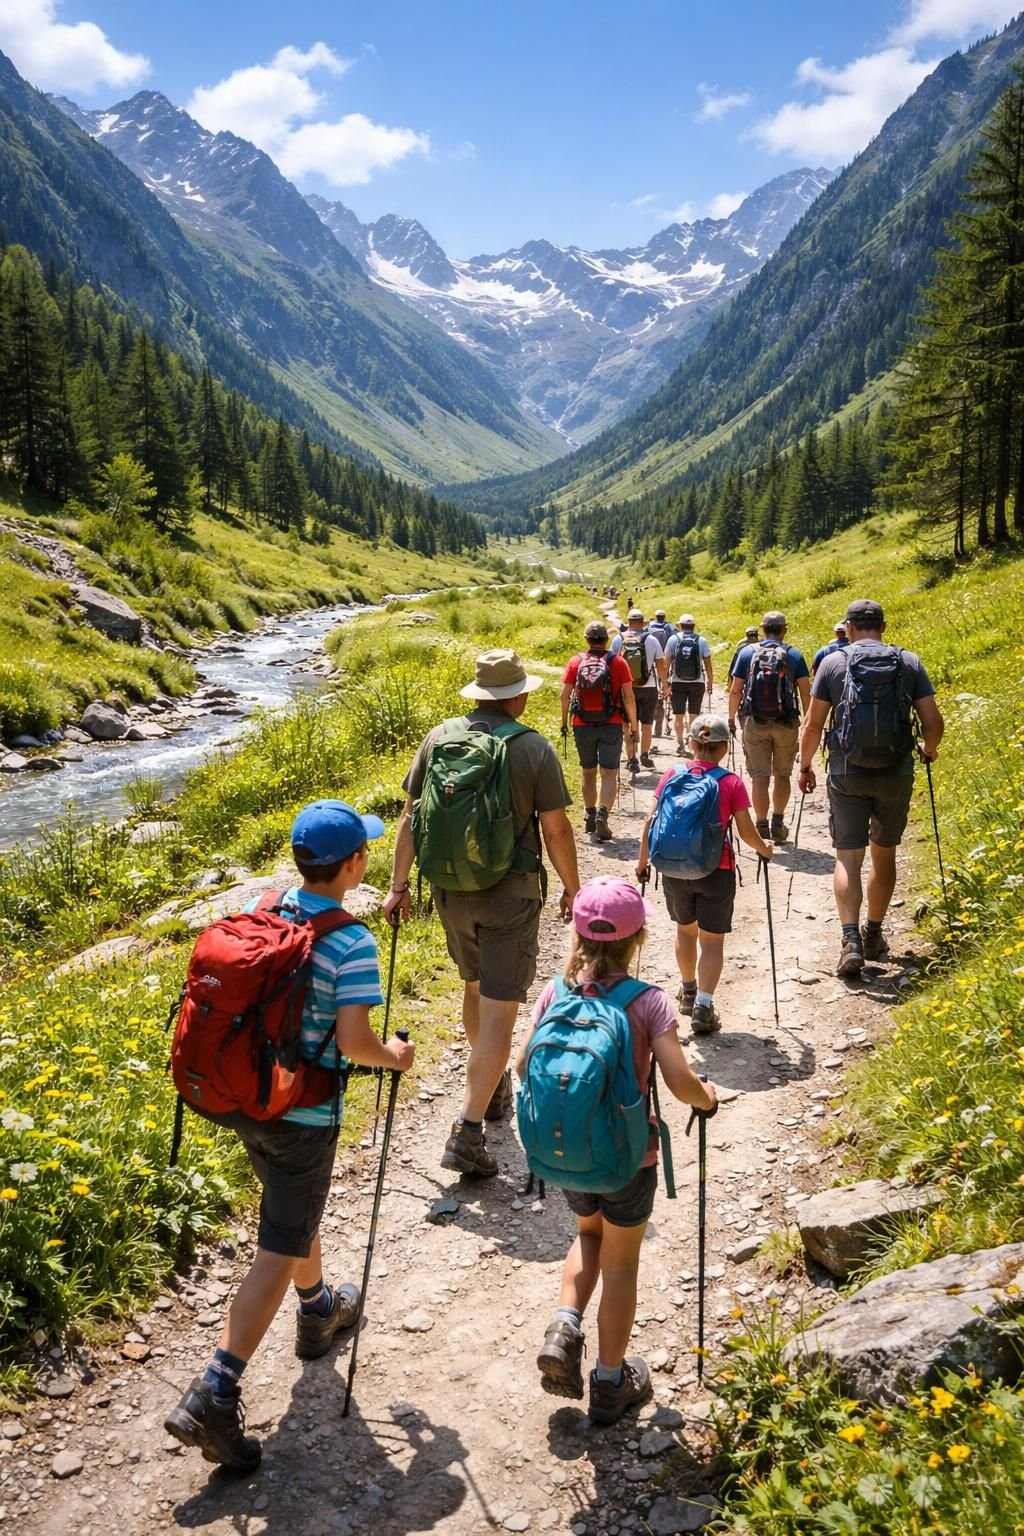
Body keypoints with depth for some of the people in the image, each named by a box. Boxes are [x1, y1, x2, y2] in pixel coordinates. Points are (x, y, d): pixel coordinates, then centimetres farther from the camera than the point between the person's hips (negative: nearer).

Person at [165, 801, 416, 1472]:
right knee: (280, 1249, 3)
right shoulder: (352, 943, -21)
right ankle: (214, 1397, 0)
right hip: (302, 1113, -7)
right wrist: (394, 1057, -4)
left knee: (294, 1210, 29)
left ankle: (318, 1310, 51)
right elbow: (353, 1041, -24)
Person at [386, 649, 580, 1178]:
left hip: (451, 890, 5)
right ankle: (467, 1133, -7)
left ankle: (494, 1087, 44)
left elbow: (410, 819, 1)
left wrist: (399, 885, 8)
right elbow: (556, 829, -8)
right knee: (499, 1011, -2)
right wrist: (572, 888, 7)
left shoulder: (438, 738, 0)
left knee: (475, 987, 25)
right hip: (510, 894, -4)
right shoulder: (534, 748, -10)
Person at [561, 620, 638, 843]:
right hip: (611, 725, -2)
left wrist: (564, 720, 12)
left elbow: (565, 694, -2)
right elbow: (628, 696, -6)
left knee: (588, 771, 18)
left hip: (582, 725, 2)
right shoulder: (617, 662, -4)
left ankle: (590, 816, 25)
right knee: (609, 774, 1)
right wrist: (633, 725, 2)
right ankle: (602, 813, -20)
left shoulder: (575, 662, -1)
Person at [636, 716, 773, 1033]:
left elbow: (651, 821, -1)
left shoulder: (673, 774, -1)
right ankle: (703, 1006, -5)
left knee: (685, 928, 24)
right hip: (716, 871, -3)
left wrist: (642, 859, 11)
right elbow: (746, 831, -6)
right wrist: (764, 848, 15)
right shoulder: (732, 783, -7)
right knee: (712, 940, 7)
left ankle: (688, 991, 40)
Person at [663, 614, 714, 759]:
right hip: (697, 682, 0)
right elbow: (707, 664, 0)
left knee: (679, 716, 8)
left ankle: (680, 744, 7)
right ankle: (690, 734, -7)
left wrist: (665, 682, 2)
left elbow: (666, 663, -3)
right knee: (694, 714, 12)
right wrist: (710, 682, 9)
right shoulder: (701, 641, 0)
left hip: (677, 683, 0)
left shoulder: (673, 639, -1)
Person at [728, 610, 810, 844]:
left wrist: (731, 719, 11)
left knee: (759, 777, 4)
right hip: (786, 723, 0)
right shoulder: (794, 655, 0)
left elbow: (735, 690, 0)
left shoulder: (747, 652, 0)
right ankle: (778, 825, 20)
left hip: (754, 723, 0)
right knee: (782, 775, 16)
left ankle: (762, 827, 5)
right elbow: (805, 693, -3)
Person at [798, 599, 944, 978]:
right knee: (884, 854, 17)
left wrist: (805, 766, 12)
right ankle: (874, 935, 28)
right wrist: (928, 749, 21)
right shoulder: (909, 662, 1)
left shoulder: (833, 662, -3)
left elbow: (813, 725, -3)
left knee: (848, 857, 3)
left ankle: (851, 939, -13)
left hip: (847, 774, -2)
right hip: (896, 774, 2)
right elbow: (933, 722, 0)